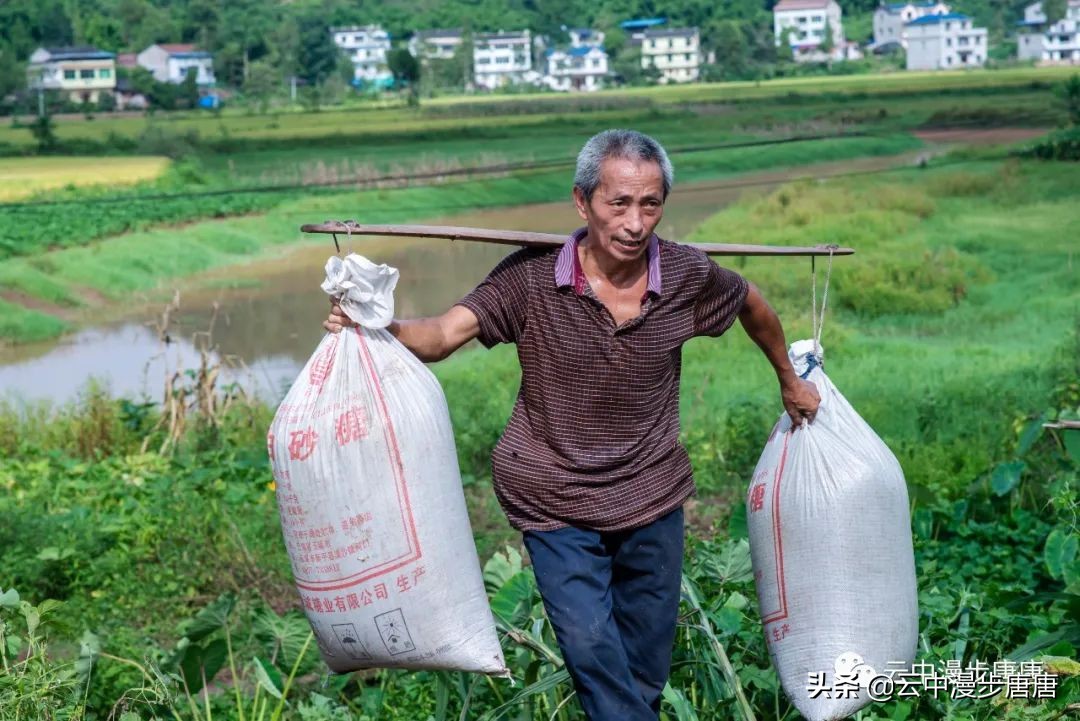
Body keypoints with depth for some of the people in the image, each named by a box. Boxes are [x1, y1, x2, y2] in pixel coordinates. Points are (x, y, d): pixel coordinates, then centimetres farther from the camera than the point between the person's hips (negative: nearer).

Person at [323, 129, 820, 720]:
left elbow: (751, 305, 10)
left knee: (648, 667, 15)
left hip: (652, 498, 3)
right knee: (591, 649, -9)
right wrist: (378, 328, -45)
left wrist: (789, 381, 23)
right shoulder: (531, 277, -17)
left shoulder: (688, 276, -10)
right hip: (555, 505, -2)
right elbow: (442, 334, -25)